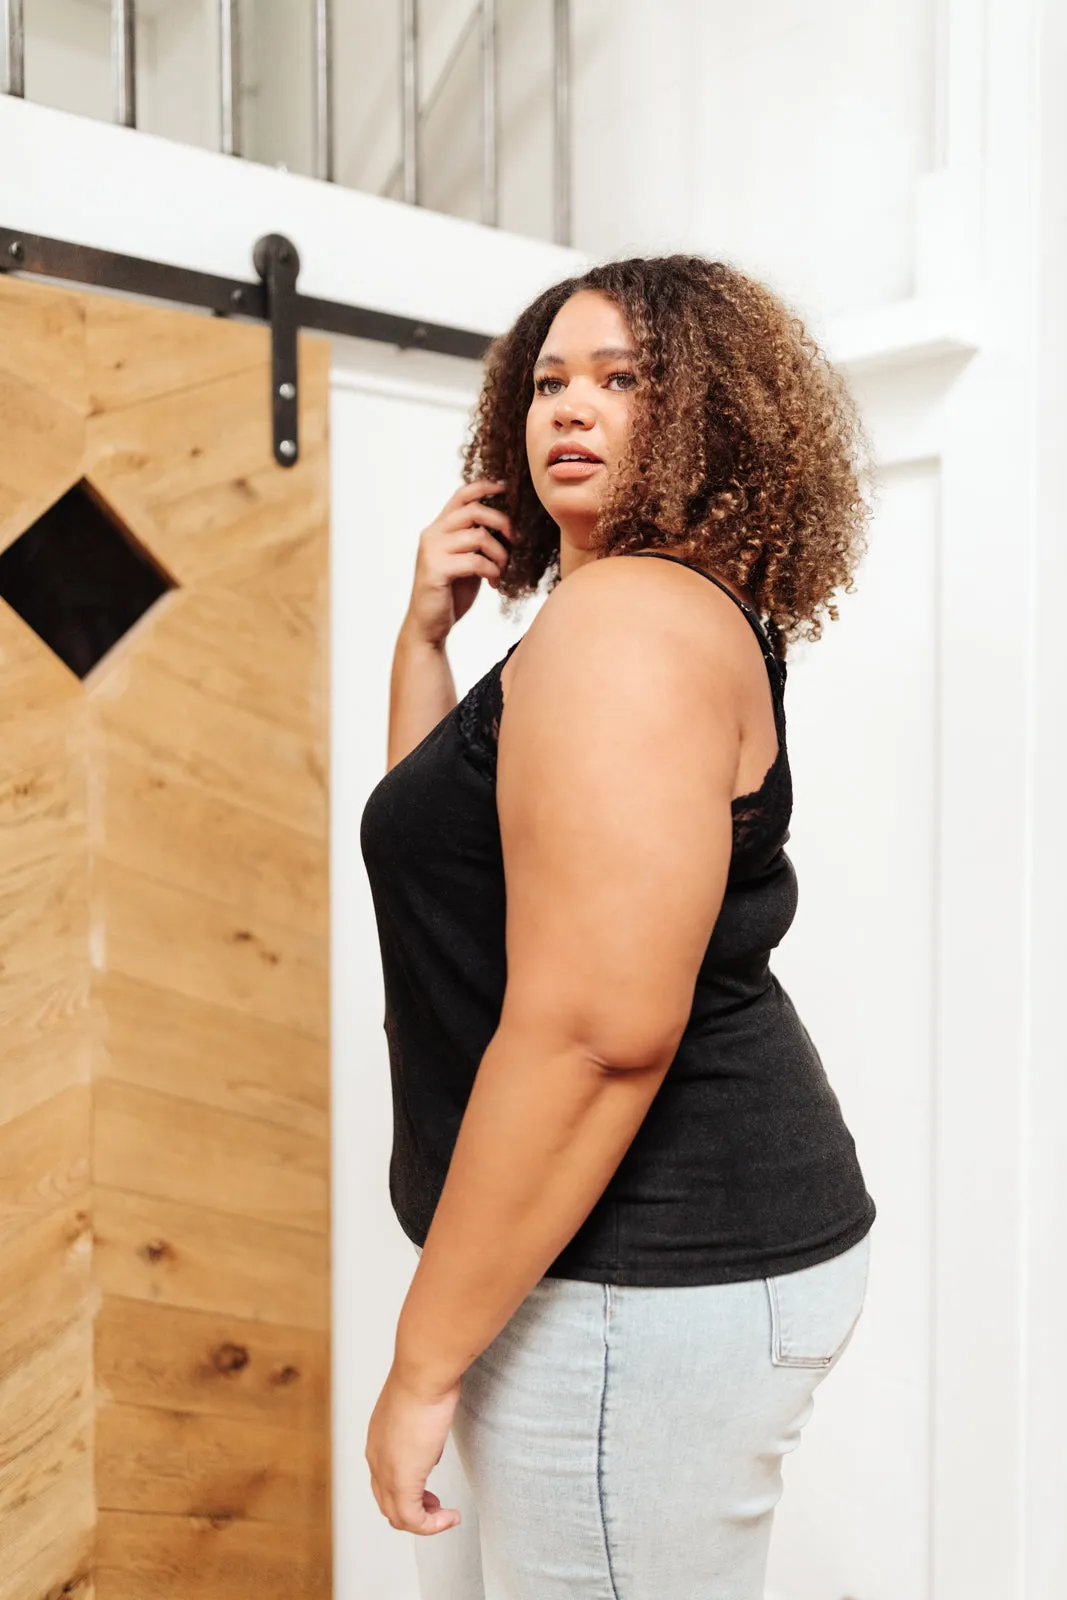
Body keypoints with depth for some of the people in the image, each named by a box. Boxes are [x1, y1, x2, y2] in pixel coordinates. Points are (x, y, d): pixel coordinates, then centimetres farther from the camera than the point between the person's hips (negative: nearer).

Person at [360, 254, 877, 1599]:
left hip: (649, 1278, -11)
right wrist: (425, 630, 8)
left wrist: (423, 1359, -19)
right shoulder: (683, 615, 15)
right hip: (618, 1251, 11)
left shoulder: (626, 617, -18)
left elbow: (599, 1028, -27)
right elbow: (441, 839, 21)